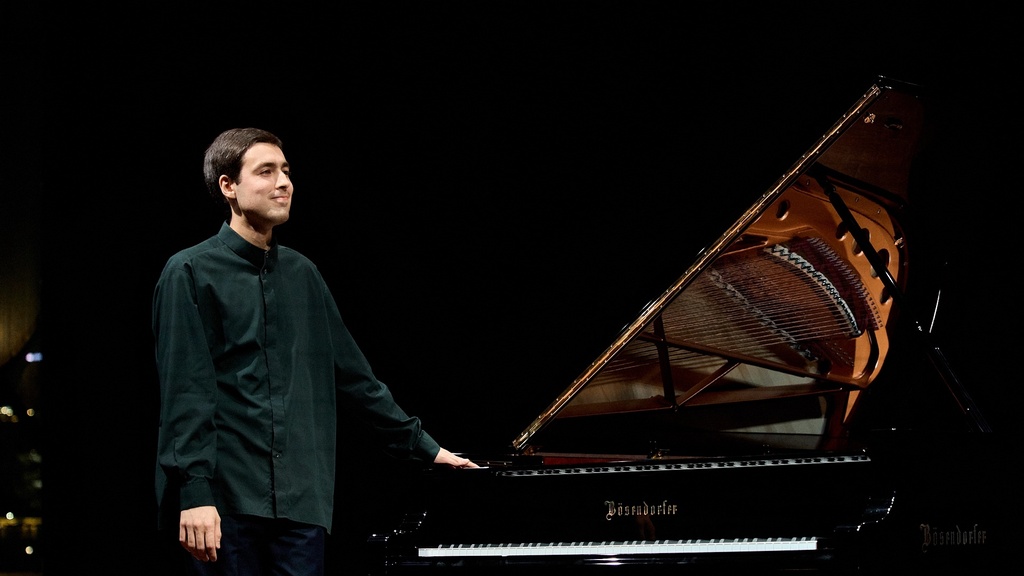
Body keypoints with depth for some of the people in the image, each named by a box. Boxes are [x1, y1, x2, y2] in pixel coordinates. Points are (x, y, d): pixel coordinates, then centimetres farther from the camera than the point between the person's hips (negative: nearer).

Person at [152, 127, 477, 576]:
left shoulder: (301, 274, 16)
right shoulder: (191, 273, -2)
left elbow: (353, 375, 22)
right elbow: (185, 394, -9)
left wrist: (423, 447, 22)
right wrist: (195, 493, -18)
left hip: (300, 501, 5)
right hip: (225, 502, -5)